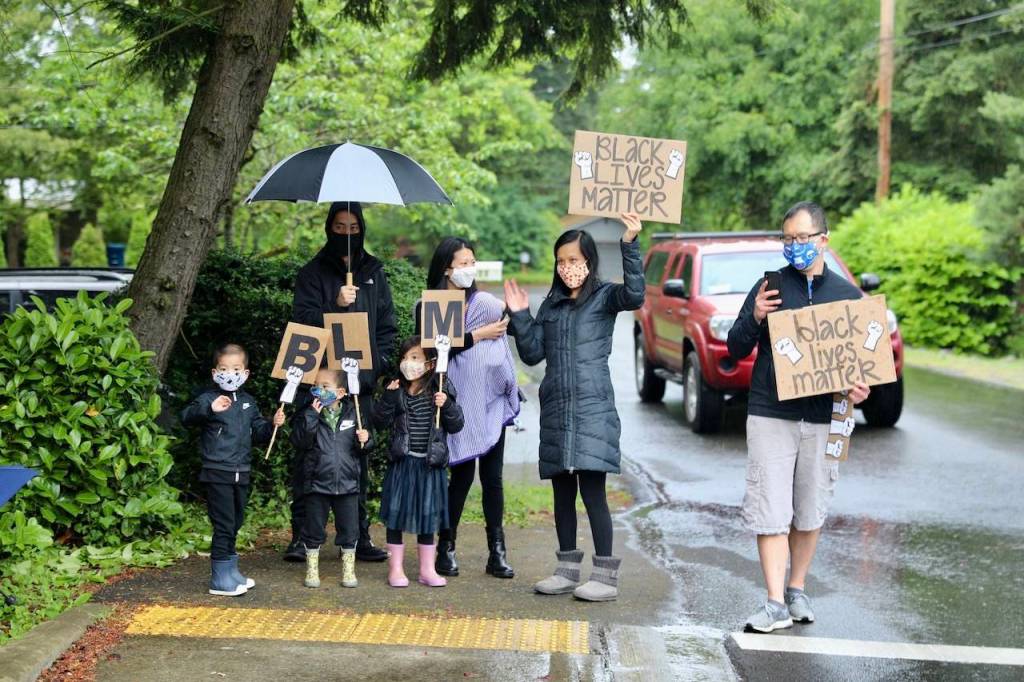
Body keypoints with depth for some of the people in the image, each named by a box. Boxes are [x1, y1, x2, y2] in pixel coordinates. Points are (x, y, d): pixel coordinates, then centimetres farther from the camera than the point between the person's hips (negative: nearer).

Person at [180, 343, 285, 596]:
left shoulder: (248, 402, 12)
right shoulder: (209, 398, -8)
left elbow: (258, 433, 18)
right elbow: (187, 416, -24)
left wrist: (272, 425, -2)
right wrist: (209, 408, -40)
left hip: (241, 473, 7)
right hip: (218, 473, -7)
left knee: (235, 525, 17)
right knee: (224, 526, -6)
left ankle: (230, 572, 29)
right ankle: (220, 580, 1)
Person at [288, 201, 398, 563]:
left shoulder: (373, 272, 14)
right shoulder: (313, 272, 3)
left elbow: (387, 324, 15)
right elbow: (303, 319, -7)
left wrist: (379, 363, 2)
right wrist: (335, 305, -22)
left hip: (362, 381, 3)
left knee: (358, 456, 7)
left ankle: (359, 535, 13)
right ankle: (301, 535, 4)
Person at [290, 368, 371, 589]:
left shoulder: (352, 413, 3)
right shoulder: (308, 415, -2)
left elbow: (360, 447, 11)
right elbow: (300, 442, -15)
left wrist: (364, 440, -12)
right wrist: (311, 416, -22)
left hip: (347, 483, 1)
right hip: (316, 483, -1)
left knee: (349, 529, 7)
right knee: (313, 529, 8)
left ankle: (348, 570, 22)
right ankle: (312, 570, 22)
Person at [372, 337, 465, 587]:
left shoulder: (440, 391, 0)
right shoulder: (397, 391, 1)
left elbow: (456, 426, 0)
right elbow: (380, 422, -4)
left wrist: (447, 406, -16)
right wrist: (388, 398, -16)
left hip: (430, 464, 0)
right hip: (401, 463, 0)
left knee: (428, 515, 9)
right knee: (396, 513, 3)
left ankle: (427, 569, 20)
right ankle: (395, 569, 14)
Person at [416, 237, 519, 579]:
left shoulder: (485, 303, 8)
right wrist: (479, 335, -10)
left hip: (491, 401, 2)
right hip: (459, 402, -2)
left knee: (493, 477, 3)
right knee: (462, 475, -2)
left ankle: (497, 553, 7)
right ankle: (446, 548, 11)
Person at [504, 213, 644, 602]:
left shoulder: (604, 298, 1)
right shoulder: (551, 305, 16)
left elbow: (635, 295, -21)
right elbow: (532, 353, 12)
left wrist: (630, 246, -27)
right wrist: (519, 316, 2)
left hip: (592, 408, -6)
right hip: (556, 409, 6)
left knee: (592, 490, -9)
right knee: (562, 492, 10)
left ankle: (605, 575, -4)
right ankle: (568, 570, 19)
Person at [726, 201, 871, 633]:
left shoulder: (847, 294, 7)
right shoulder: (770, 287, 2)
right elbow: (736, 350, 4)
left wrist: (861, 386, -8)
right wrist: (754, 319, -16)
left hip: (822, 419, 2)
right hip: (769, 415, -1)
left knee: (810, 511, 10)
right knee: (770, 511, -5)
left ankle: (797, 591, 26)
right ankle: (776, 603, -3)